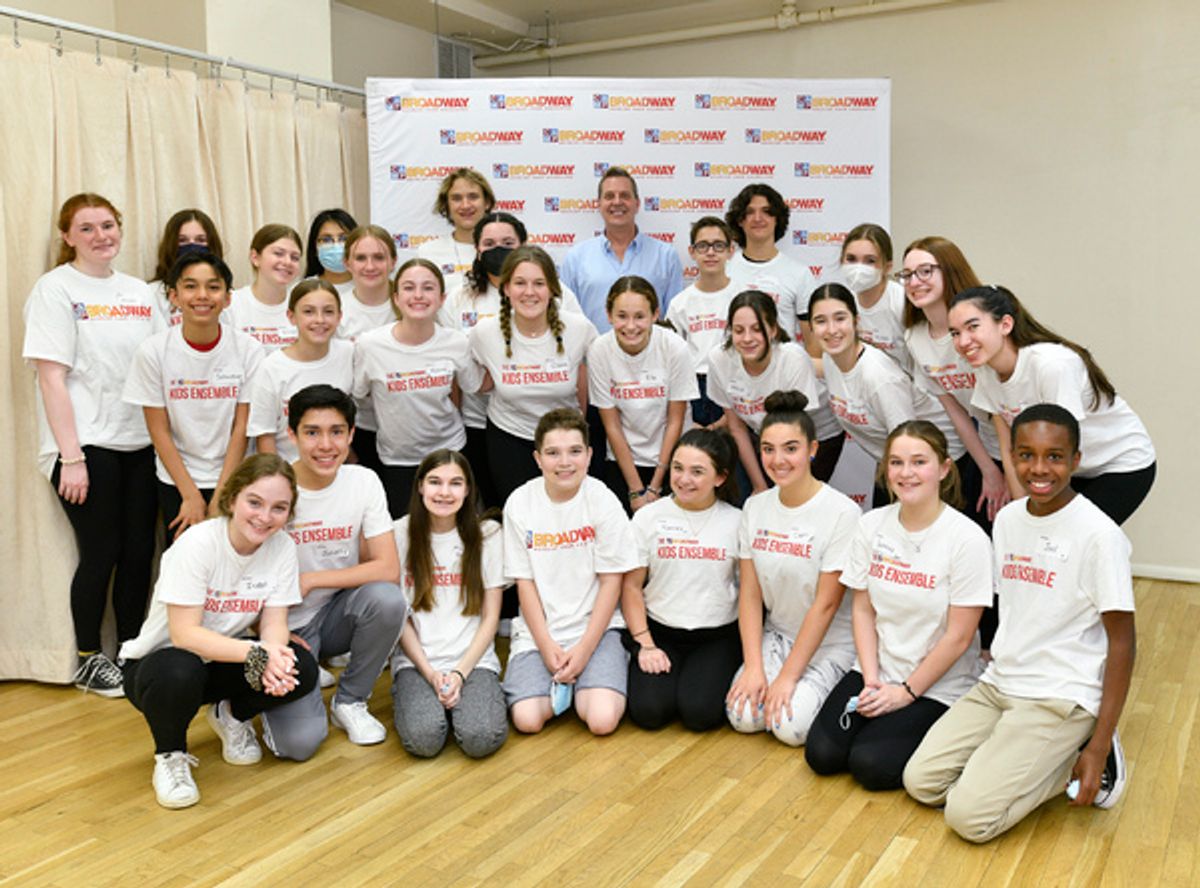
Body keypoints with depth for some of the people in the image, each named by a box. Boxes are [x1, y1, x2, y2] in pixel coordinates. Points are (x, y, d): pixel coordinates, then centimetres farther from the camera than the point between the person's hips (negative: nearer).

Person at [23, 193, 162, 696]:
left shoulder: (139, 292, 12)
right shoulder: (55, 289, -4)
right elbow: (51, 377, -10)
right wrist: (71, 456, -15)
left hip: (140, 442, 5)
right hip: (87, 446, -5)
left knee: (139, 550, 8)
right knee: (101, 552, 1)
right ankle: (88, 660, 19)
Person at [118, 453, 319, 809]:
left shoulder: (282, 547, -11)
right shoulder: (199, 543, -25)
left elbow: (274, 623, -12)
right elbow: (184, 634, -29)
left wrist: (274, 653, -36)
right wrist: (256, 654, -41)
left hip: (223, 660, 4)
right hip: (158, 661, -4)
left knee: (301, 670, -22)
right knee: (179, 672, -39)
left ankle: (232, 716, 10)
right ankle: (170, 756, -6)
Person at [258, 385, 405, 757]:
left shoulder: (364, 482, -9)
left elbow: (389, 569, -15)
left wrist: (309, 580, -20)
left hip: (337, 614, 3)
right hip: (286, 626, -3)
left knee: (387, 599, -31)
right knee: (299, 742, -22)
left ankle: (350, 701, -4)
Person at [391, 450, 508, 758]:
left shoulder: (487, 534, 2)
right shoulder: (400, 534, 1)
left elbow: (490, 616, 3)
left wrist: (460, 672, -9)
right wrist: (430, 673, -10)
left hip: (473, 658, 0)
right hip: (416, 660, 0)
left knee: (481, 738, -26)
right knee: (423, 738, -27)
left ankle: (465, 695, 6)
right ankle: (412, 697, 5)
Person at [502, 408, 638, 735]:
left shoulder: (603, 501, -8)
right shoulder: (520, 503, -4)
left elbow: (611, 581, -6)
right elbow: (525, 582, -1)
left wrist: (584, 648, -12)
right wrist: (546, 645, -9)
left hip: (594, 626, -1)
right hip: (538, 631, 1)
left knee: (603, 720, -21)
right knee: (527, 720, -18)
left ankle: (579, 680, 11)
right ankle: (559, 682, 12)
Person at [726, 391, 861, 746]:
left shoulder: (842, 512, -18)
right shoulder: (755, 507, -1)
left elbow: (826, 604, -18)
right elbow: (750, 593, -1)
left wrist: (788, 676, -17)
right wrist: (754, 666, -11)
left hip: (830, 645, -4)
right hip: (776, 635, 4)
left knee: (791, 725, -21)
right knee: (743, 716, -16)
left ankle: (828, 692, 10)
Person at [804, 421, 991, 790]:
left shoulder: (967, 538, -16)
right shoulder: (872, 525, -1)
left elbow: (958, 637, -14)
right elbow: (863, 609, 2)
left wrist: (907, 692, -11)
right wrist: (872, 680, -8)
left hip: (938, 686, -4)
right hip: (878, 671, 4)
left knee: (870, 763, -19)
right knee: (821, 753, -10)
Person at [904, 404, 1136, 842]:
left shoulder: (1099, 534, -15)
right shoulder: (1007, 518, 5)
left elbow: (1122, 641, -12)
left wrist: (1099, 746, -14)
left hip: (1061, 699, -6)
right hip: (998, 684, 7)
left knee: (969, 816, -17)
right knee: (920, 782, -5)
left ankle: (1076, 762, 4)